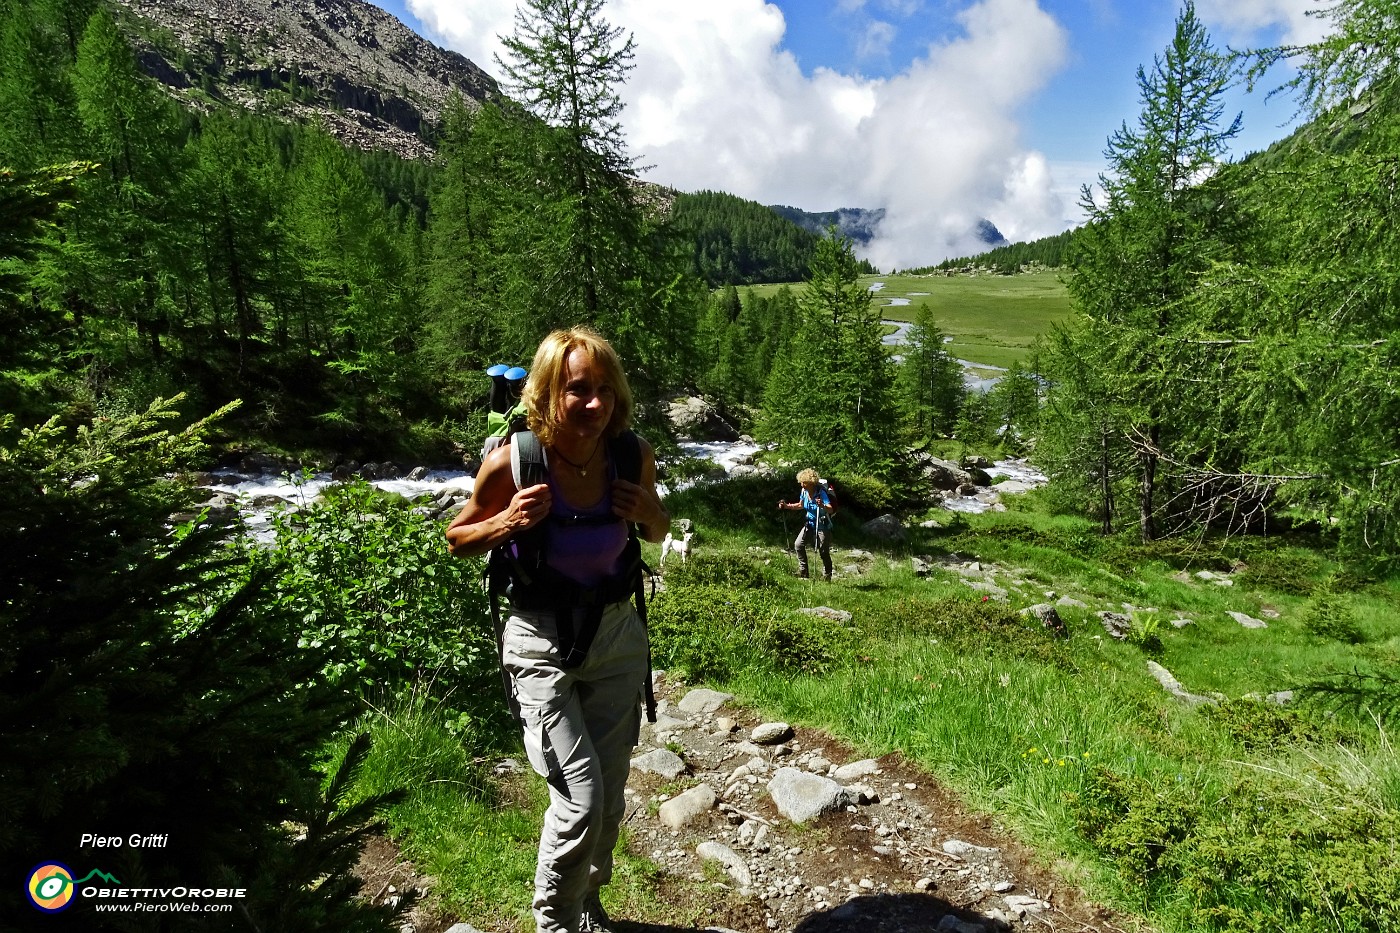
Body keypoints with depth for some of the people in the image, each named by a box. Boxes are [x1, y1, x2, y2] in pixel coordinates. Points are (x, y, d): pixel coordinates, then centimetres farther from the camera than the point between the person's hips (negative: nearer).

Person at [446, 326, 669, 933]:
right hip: (543, 641, -3)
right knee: (581, 799, -8)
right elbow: (457, 540, -3)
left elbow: (656, 535, 9)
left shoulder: (633, 454, -10)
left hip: (618, 634, 4)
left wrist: (652, 514, -15)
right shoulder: (512, 462, -19)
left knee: (610, 793, 15)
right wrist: (507, 523, -23)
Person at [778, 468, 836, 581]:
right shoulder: (804, 491, -3)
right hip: (810, 523, 6)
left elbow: (831, 509, -35)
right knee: (798, 544, -6)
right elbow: (801, 505, 17)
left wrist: (822, 506, -55)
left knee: (824, 552, 0)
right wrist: (786, 506, 7)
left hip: (822, 526, -6)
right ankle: (803, 573, 4)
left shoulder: (820, 492, -23)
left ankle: (828, 578, 14)